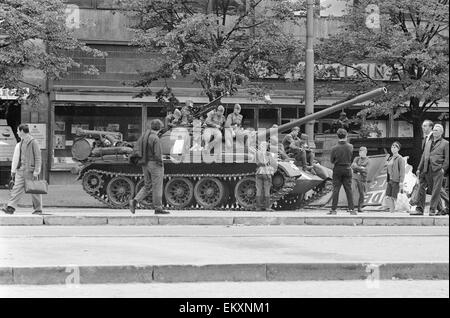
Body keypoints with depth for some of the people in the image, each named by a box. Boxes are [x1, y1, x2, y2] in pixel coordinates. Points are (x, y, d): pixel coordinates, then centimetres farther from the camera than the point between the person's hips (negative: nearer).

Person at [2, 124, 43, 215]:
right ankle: (10, 207, -10)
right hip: (21, 170, 7)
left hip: (30, 170, -7)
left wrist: (36, 171, -17)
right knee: (17, 188, -2)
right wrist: (14, 171, 19)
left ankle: (38, 210, 10)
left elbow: (38, 158, -12)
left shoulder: (33, 142, -10)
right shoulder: (22, 142, 15)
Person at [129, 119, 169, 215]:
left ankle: (135, 201, 0)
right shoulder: (155, 139, -18)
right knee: (157, 187, 2)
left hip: (145, 164, 7)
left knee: (148, 186, 15)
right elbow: (157, 155, -22)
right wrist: (161, 164, -9)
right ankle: (158, 208, 9)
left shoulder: (143, 136, 6)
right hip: (155, 164, -7)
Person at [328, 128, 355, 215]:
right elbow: (351, 158, 4)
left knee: (335, 189, 3)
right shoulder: (350, 147, -8)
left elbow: (331, 160, -4)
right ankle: (351, 209, 5)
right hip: (347, 169, 1)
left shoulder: (334, 148, -13)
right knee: (349, 190, 7)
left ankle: (333, 209, 1)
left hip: (337, 170, -1)